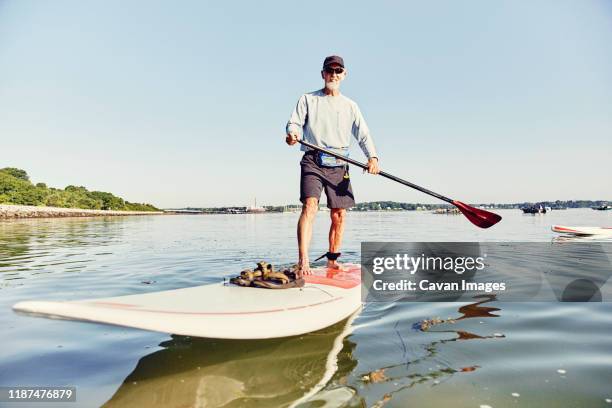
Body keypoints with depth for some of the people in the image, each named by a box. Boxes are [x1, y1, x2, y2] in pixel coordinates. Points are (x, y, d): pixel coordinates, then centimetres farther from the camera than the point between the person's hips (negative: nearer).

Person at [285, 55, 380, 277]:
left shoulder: (350, 106, 16)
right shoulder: (308, 99, 11)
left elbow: (363, 135, 8)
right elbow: (294, 123, 1)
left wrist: (372, 157, -10)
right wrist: (292, 133, -24)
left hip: (339, 165, 4)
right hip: (313, 161, -3)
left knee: (339, 214, 4)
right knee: (310, 205, -22)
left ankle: (332, 259, 19)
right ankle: (303, 261, -27)